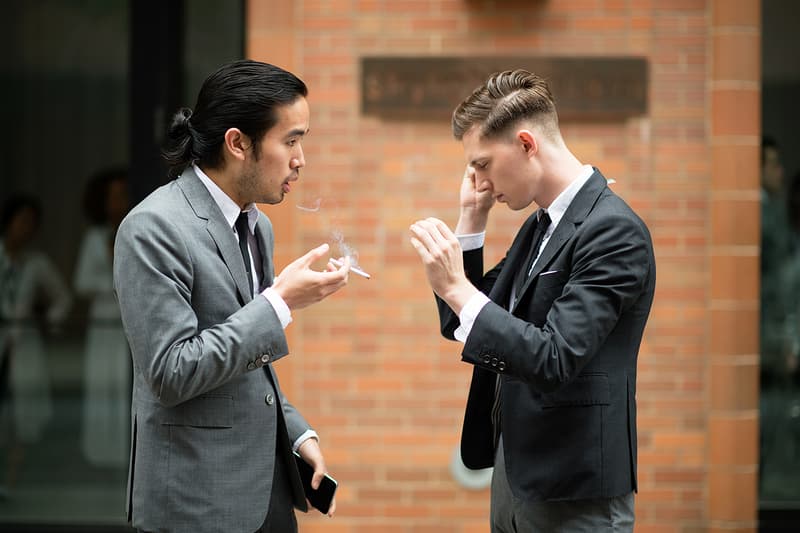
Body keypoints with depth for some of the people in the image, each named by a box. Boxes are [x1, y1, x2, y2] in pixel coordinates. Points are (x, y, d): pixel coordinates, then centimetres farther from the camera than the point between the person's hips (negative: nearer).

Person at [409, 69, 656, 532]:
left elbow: (555, 359, -25)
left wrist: (457, 287, -26)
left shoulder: (614, 231, -17)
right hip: (516, 473, 8)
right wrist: (472, 219, 4)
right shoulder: (540, 226, 10)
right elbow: (460, 325, 13)